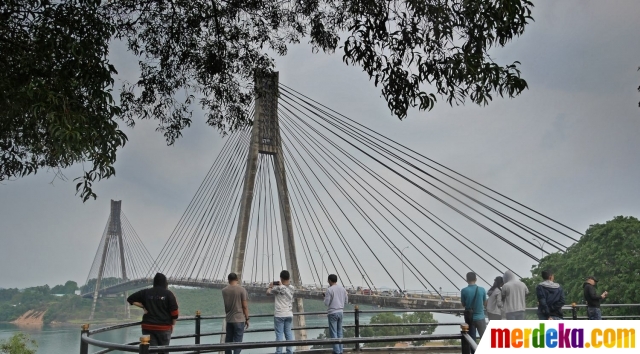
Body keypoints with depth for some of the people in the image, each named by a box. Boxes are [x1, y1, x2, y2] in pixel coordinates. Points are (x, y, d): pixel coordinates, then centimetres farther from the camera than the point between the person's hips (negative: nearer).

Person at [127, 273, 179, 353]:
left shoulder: (146, 292, 2)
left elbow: (130, 299, 6)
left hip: (148, 327, 2)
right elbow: (174, 312, -7)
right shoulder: (168, 294, -5)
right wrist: (172, 324, 8)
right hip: (164, 327, -1)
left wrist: (143, 306, 6)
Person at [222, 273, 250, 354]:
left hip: (229, 319, 4)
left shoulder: (224, 290, 2)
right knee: (237, 341, 0)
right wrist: (247, 319, -1)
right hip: (239, 319, -4)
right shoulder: (241, 290, -10)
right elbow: (245, 306, -8)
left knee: (228, 340, 13)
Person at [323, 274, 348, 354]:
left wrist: (325, 297, 7)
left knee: (333, 333, -1)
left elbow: (326, 303, -12)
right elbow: (346, 301, 14)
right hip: (340, 312, 6)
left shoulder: (329, 290, -12)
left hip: (332, 313, -6)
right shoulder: (342, 289, 7)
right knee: (339, 332, 13)